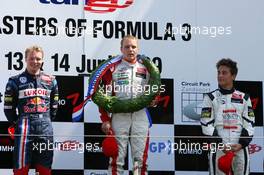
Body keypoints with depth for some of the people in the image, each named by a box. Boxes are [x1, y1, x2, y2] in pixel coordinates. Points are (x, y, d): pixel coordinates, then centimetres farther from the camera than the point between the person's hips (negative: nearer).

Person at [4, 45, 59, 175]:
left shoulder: (50, 81, 12)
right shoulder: (15, 81, 1)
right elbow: (8, 107, 4)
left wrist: (45, 121, 12)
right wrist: (18, 123, 2)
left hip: (45, 130, 4)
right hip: (24, 130, -4)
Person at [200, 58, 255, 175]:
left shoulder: (244, 98, 11)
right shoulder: (211, 97, 6)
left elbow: (249, 124, 7)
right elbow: (207, 125, -1)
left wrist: (241, 144, -9)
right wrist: (221, 145, -11)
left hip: (240, 148, 2)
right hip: (218, 150, -2)